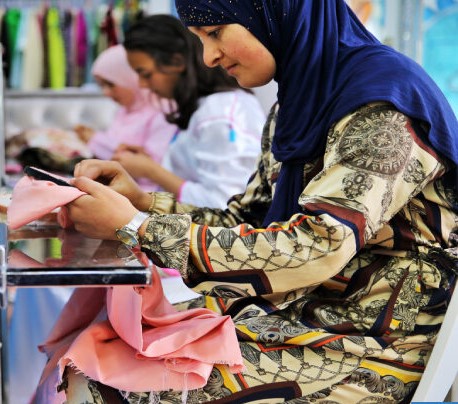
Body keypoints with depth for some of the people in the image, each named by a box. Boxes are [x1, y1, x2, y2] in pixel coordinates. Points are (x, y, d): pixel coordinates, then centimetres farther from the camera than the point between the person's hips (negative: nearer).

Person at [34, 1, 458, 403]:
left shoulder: (385, 98, -17)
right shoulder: (296, 105, 10)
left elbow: (317, 248, -25)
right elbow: (246, 222, 14)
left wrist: (138, 229, -20)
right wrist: (142, 201, -1)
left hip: (376, 344, -7)